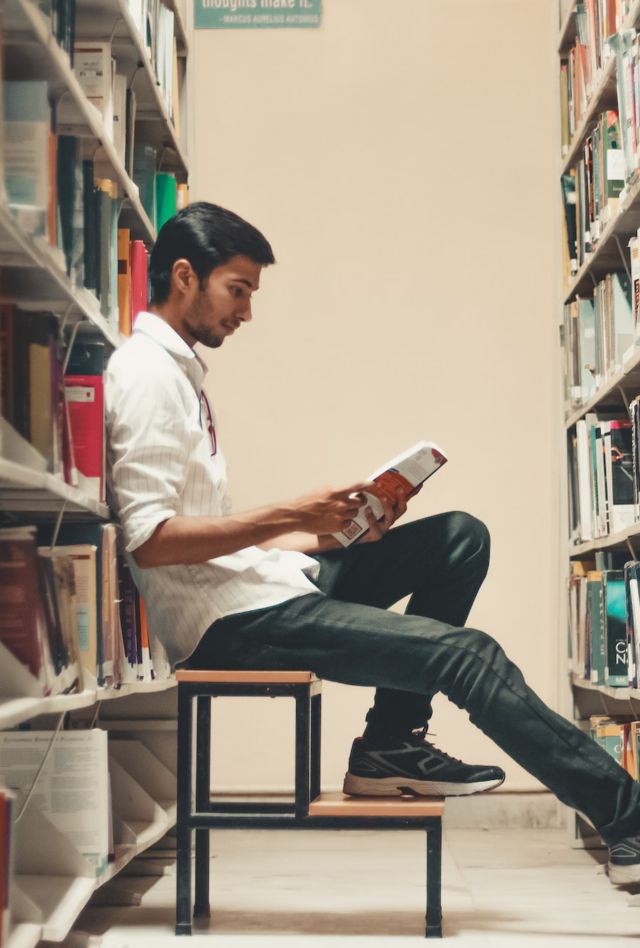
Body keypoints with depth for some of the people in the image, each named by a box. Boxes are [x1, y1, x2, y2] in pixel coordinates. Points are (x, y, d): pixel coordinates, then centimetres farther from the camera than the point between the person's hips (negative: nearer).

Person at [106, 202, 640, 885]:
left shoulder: (177, 371, 21)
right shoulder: (146, 374, -10)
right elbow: (150, 540, -21)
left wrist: (331, 532, 8)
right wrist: (286, 516, -18)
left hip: (256, 583, 10)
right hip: (230, 621, -10)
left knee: (460, 537, 6)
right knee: (469, 654, -17)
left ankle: (391, 744, 0)